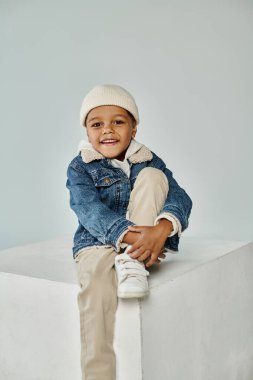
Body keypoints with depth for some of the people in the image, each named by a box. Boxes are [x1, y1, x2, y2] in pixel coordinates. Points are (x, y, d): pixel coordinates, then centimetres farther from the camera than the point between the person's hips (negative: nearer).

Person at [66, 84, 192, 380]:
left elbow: (179, 197, -10)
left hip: (146, 240, 2)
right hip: (98, 242, -2)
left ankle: (133, 263, -26)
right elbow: (89, 209, -19)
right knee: (96, 284, -35)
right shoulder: (80, 167, -2)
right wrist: (129, 234, -37)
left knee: (152, 176, -16)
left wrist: (163, 228, -34)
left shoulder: (149, 161, 4)